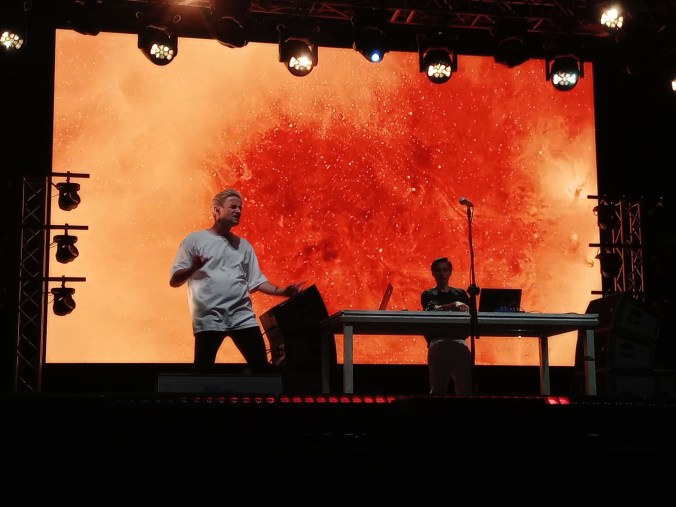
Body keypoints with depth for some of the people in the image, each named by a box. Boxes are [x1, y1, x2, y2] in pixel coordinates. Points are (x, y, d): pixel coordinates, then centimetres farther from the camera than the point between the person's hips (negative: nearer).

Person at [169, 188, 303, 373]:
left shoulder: (244, 245, 19)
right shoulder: (195, 239, 4)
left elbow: (256, 280, 16)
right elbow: (174, 280, 0)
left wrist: (282, 291, 1)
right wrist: (193, 268, -20)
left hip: (242, 316, 4)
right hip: (208, 317, -4)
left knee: (261, 365, 0)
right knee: (203, 370, -5)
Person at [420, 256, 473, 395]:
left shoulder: (461, 293, 26)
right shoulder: (428, 295, 16)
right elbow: (433, 310, -7)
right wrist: (454, 305, -23)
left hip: (459, 341, 2)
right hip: (438, 342, -2)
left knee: (466, 386, -11)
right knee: (438, 386, -9)